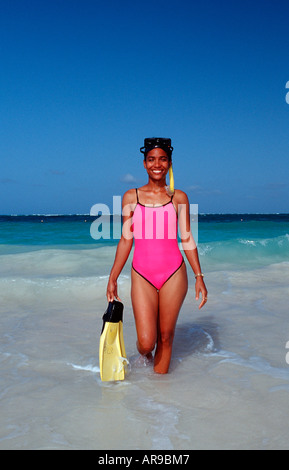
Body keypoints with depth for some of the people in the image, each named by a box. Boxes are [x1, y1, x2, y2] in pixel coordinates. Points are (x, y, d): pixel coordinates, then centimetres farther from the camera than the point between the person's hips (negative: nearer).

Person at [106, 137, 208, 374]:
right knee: (146, 343, -3)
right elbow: (126, 240, 8)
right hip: (142, 275, 0)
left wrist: (199, 277, 2)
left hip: (173, 274, 0)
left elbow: (187, 239, 7)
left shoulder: (178, 197, 5)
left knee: (165, 336, 7)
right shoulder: (131, 197, 6)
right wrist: (112, 278, 6)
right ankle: (144, 356, 34)